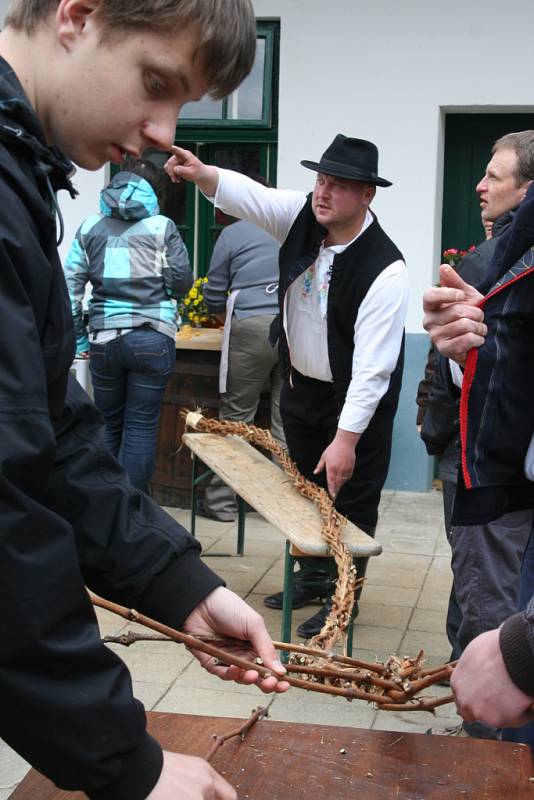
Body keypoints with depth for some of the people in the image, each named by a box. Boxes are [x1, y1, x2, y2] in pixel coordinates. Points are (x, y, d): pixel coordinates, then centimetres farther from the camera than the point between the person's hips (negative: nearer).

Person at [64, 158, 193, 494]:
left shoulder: (91, 226, 8)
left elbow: (71, 283, 3)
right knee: (141, 426, 2)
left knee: (108, 423, 15)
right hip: (151, 337, -2)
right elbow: (182, 281, 1)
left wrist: (77, 336, 8)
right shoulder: (162, 226, 1)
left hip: (105, 337, 3)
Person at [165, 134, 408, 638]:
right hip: (301, 383, 7)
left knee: (349, 496, 3)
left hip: (357, 398, -7)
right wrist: (200, 174, -43)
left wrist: (347, 439, -33)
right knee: (305, 485, 20)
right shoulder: (302, 216, -11)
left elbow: (372, 366, -32)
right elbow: (247, 195, -19)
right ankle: (314, 577, 39)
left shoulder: (384, 270, -30)